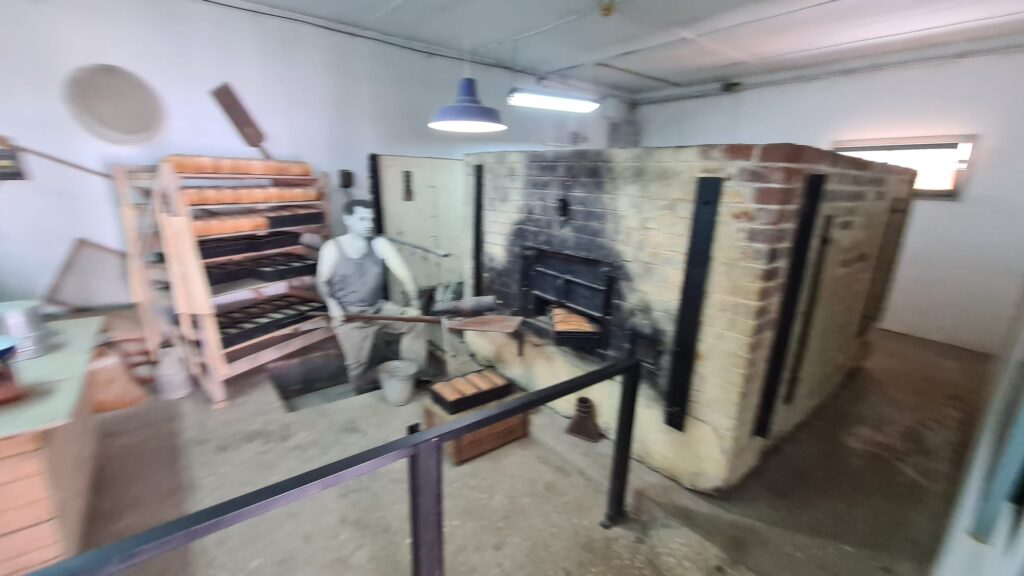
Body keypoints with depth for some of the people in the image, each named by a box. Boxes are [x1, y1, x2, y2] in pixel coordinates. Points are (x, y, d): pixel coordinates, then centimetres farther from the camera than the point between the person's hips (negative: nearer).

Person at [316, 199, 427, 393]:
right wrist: (332, 304, -19)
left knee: (416, 321, -12)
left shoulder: (380, 244, -6)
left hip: (379, 308, 3)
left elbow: (403, 273, -13)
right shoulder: (332, 247, -6)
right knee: (357, 364, -5)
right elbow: (322, 282, 0)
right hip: (348, 313, -2)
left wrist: (414, 304, -24)